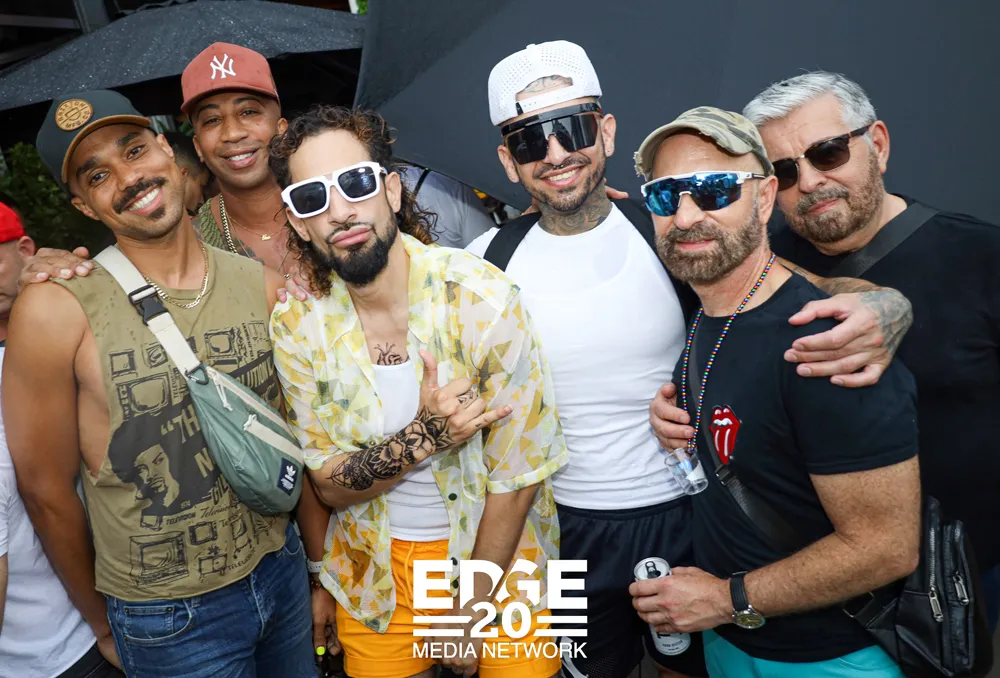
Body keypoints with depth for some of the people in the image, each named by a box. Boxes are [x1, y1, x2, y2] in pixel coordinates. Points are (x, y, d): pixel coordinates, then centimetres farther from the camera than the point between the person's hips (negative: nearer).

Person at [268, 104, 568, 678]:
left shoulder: (480, 297, -22)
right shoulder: (297, 325, -11)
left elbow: (518, 474, -16)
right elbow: (332, 485, -8)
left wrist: (471, 612, -7)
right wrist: (425, 436, -28)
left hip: (498, 550, -2)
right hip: (377, 564, 3)